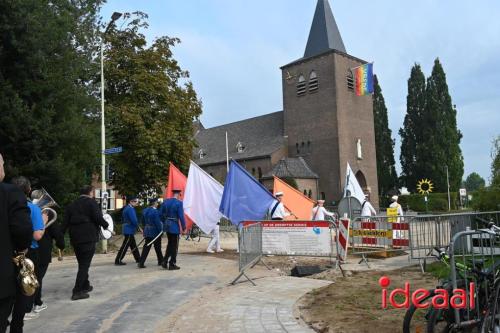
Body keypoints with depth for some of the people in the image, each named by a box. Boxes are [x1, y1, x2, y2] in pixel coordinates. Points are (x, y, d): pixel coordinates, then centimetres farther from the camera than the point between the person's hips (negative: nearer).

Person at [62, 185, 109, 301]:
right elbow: (98, 217, -14)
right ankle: (77, 291, -7)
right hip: (88, 238, -6)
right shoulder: (91, 202, -5)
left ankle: (85, 286, 29)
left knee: (82, 263, 19)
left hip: (75, 238, 6)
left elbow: (65, 222, 8)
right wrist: (106, 225, 2)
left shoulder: (72, 205, 13)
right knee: (85, 264, -3)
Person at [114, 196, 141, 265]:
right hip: (129, 231, -10)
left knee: (133, 245, 16)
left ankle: (138, 259, 24)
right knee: (125, 246, -5)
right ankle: (118, 261, -2)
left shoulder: (127, 208, 13)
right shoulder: (130, 209, -18)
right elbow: (134, 221, -23)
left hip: (128, 230, 10)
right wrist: (139, 228, -10)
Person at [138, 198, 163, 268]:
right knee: (157, 247, 9)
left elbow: (143, 221, 15)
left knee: (146, 247, 5)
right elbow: (157, 222, -19)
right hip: (155, 232, -6)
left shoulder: (145, 211, 7)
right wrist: (161, 230, -10)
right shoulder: (155, 211, -18)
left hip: (147, 231, 6)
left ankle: (141, 263, -4)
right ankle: (161, 261, 24)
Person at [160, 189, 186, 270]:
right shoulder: (179, 203, -13)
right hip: (175, 226, -6)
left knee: (170, 244, 21)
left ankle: (164, 261, 16)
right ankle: (172, 264, 10)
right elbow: (181, 216, -15)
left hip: (167, 226, 6)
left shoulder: (165, 202, 5)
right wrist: (184, 227, -6)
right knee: (174, 246, 5)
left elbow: (161, 214, 8)